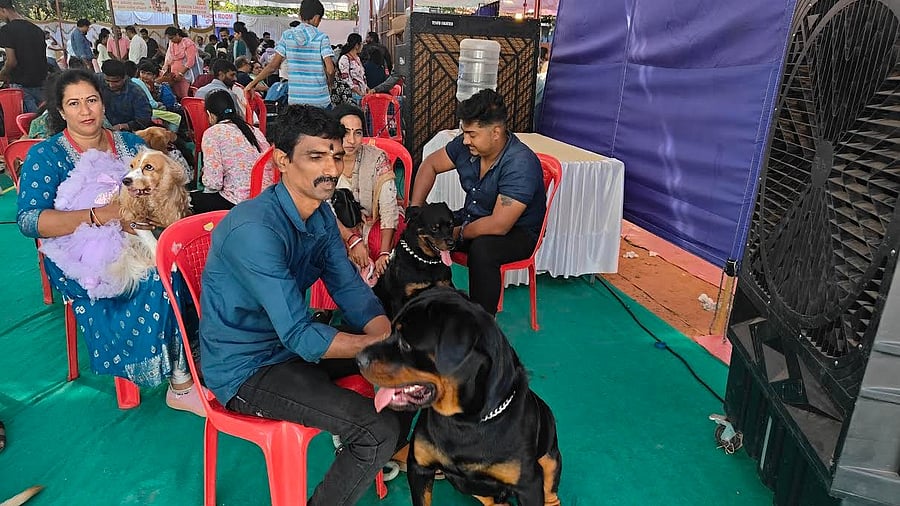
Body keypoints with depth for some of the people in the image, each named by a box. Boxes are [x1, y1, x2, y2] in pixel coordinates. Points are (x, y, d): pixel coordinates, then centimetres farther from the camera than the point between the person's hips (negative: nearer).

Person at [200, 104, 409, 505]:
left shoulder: (321, 214, -2)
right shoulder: (254, 229, -29)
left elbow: (351, 291, -2)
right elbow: (302, 338, -30)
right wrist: (384, 343, -27)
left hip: (293, 342, 9)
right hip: (246, 368, -8)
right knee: (378, 429, -20)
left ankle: (382, 457, 31)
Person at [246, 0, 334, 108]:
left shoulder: (287, 35, 4)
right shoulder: (322, 37, -4)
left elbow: (273, 65, 2)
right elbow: (330, 70, -12)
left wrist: (253, 83, 11)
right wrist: (328, 85, 8)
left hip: (295, 99, 3)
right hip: (320, 101, -3)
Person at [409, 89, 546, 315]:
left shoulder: (521, 164, -30)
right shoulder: (466, 144, -10)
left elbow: (499, 225, -34)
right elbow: (430, 164, 7)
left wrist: (459, 233, -18)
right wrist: (415, 208, -4)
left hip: (517, 231, -7)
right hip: (473, 217, 7)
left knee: (482, 248, -37)